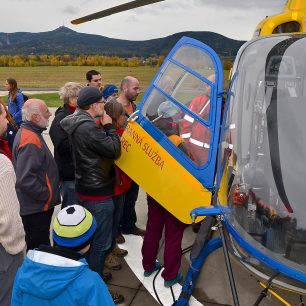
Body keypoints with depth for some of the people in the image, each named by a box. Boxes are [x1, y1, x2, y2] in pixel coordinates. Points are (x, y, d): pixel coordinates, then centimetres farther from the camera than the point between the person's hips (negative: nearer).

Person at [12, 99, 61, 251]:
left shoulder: (29, 132, 9)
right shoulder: (30, 140, -24)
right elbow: (26, 179, -31)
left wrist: (48, 194, 16)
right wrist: (47, 195, -18)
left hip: (37, 205, 10)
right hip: (37, 208, -10)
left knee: (39, 247, 24)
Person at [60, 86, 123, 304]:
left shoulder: (77, 124, 6)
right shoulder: (88, 127, -25)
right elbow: (114, 150, -22)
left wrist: (103, 127, 4)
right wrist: (109, 127, -11)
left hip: (85, 188, 10)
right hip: (98, 193, -10)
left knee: (89, 236, 24)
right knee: (100, 243, 3)